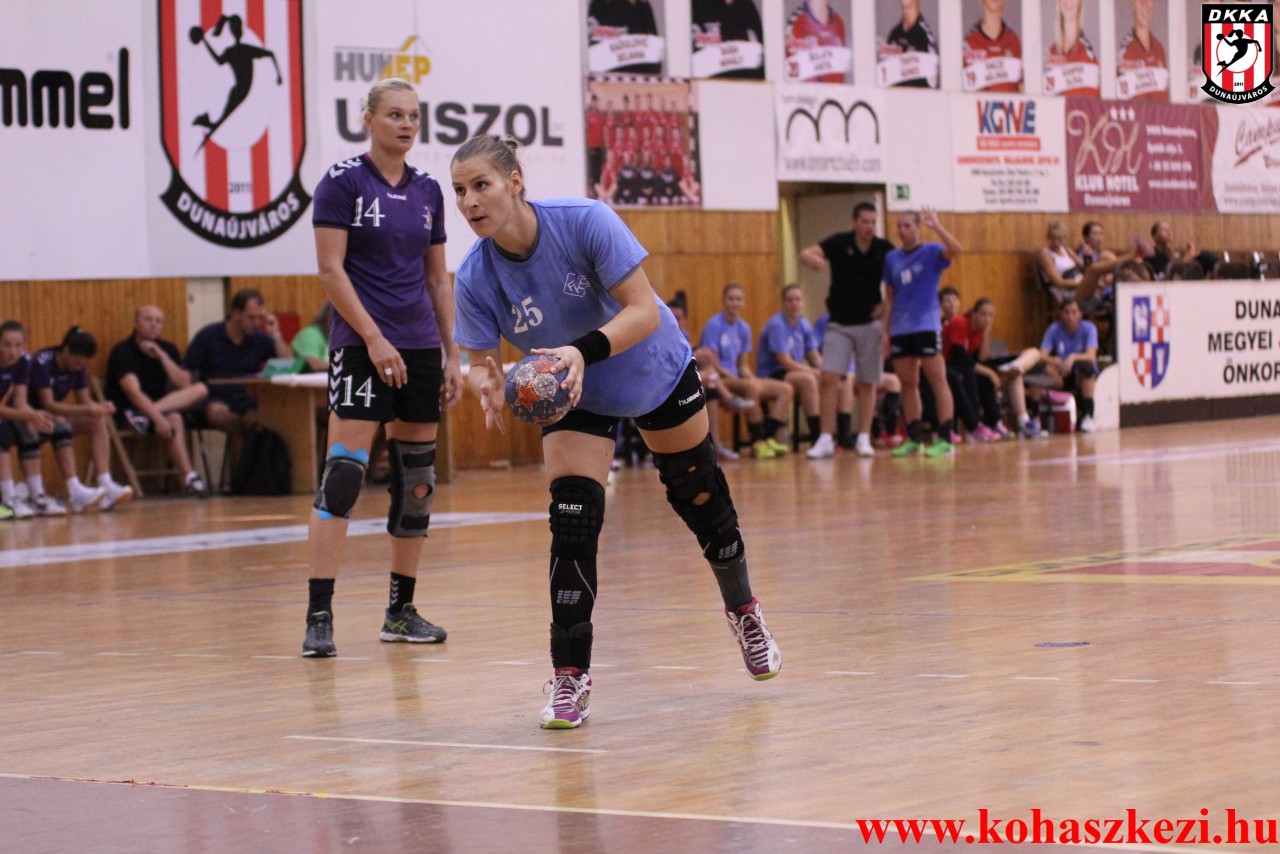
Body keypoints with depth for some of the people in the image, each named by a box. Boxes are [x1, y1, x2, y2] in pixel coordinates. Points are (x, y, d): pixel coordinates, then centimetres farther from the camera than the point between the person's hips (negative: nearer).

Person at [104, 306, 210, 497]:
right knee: (174, 420, -34)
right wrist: (158, 418, -36)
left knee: (200, 390, -15)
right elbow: (133, 392, -23)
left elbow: (184, 384, -4)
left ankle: (142, 419, -30)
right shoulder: (123, 352, -10)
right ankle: (189, 477, -41)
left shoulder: (168, 349, 9)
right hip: (125, 413, -7)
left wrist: (161, 355, -11)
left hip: (159, 407, 7)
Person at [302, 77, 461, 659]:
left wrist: (452, 355, 11)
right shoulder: (343, 181, -5)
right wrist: (374, 338, -17)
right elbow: (330, 269, -10)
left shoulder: (428, 190, 11)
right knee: (344, 474, -13)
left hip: (421, 348, 6)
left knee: (417, 479, 7)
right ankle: (319, 616, -14)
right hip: (362, 345, -6)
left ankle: (401, 611, 15)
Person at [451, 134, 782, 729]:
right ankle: (569, 676, -7)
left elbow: (644, 311, -33)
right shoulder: (475, 278, -24)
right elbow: (481, 359, -18)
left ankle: (743, 611, 42)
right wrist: (486, 383, -43)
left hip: (657, 372, -1)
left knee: (699, 497, 15)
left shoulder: (585, 221, -33)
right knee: (572, 523, -16)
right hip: (574, 398, 1)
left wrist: (584, 351, -49)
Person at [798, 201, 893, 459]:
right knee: (830, 378, -10)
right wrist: (814, 260, -39)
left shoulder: (885, 249, -3)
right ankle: (825, 440, -7)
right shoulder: (839, 242, -5)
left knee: (867, 383, 3)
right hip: (839, 324, -1)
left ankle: (864, 439, 12)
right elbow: (805, 254, -16)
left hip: (869, 324, 1)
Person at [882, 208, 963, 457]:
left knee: (938, 382, -5)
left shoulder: (931, 252, -2)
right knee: (908, 385, 7)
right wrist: (886, 330, 10)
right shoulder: (892, 258, 12)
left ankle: (945, 439, -7)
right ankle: (914, 438, 13)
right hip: (900, 330, 5)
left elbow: (956, 249, -23)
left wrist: (936, 226, -28)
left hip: (926, 327, -5)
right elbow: (889, 297, 16)